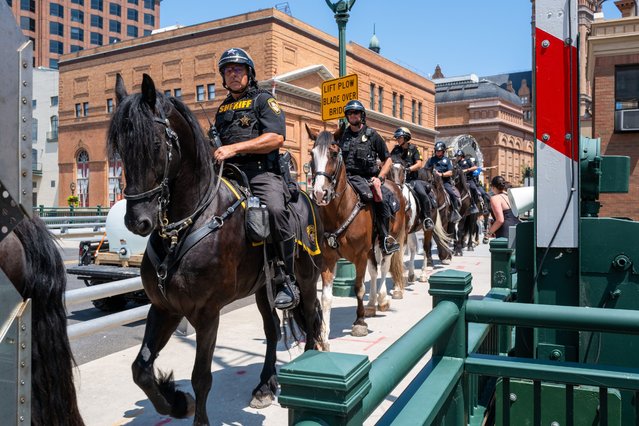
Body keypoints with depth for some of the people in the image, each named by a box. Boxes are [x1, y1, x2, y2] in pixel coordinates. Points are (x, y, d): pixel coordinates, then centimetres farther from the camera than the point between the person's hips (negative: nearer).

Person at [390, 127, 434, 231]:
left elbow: (419, 164, -4)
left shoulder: (413, 148, 6)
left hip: (412, 178, -3)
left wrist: (409, 169, -20)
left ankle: (426, 218, -14)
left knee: (422, 194, -25)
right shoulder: (396, 150, 13)